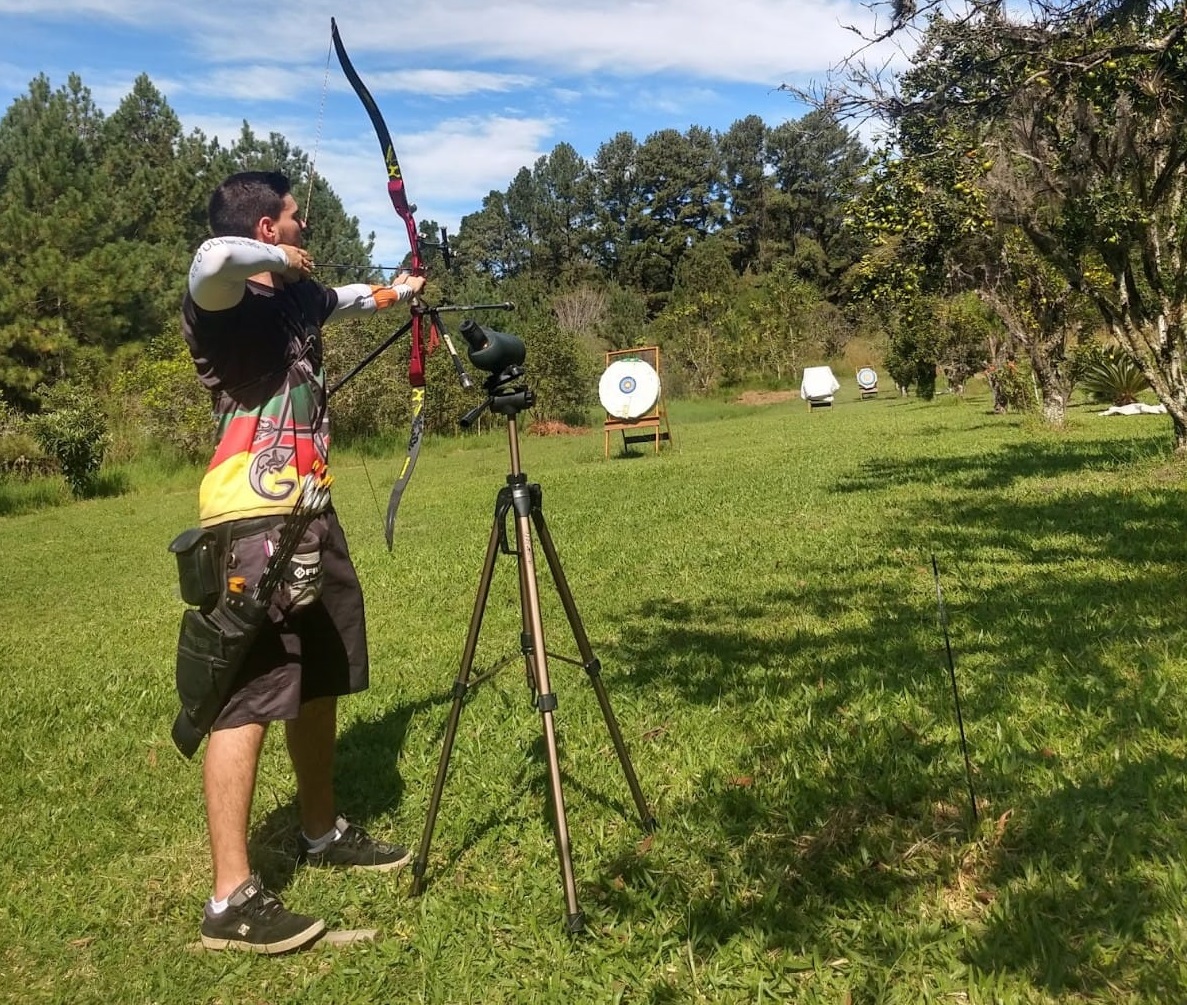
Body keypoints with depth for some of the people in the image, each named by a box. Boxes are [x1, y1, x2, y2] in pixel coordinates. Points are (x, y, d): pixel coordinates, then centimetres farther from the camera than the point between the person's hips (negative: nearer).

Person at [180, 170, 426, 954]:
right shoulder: (228, 300, -10)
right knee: (251, 699, -8)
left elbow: (350, 299, 38)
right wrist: (277, 261, -14)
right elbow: (213, 260, -35)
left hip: (308, 513, 9)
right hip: (257, 521, -9)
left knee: (320, 683, 17)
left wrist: (396, 292, 56)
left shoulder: (296, 297, 15)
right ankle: (232, 899, 0)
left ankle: (323, 834, 34)